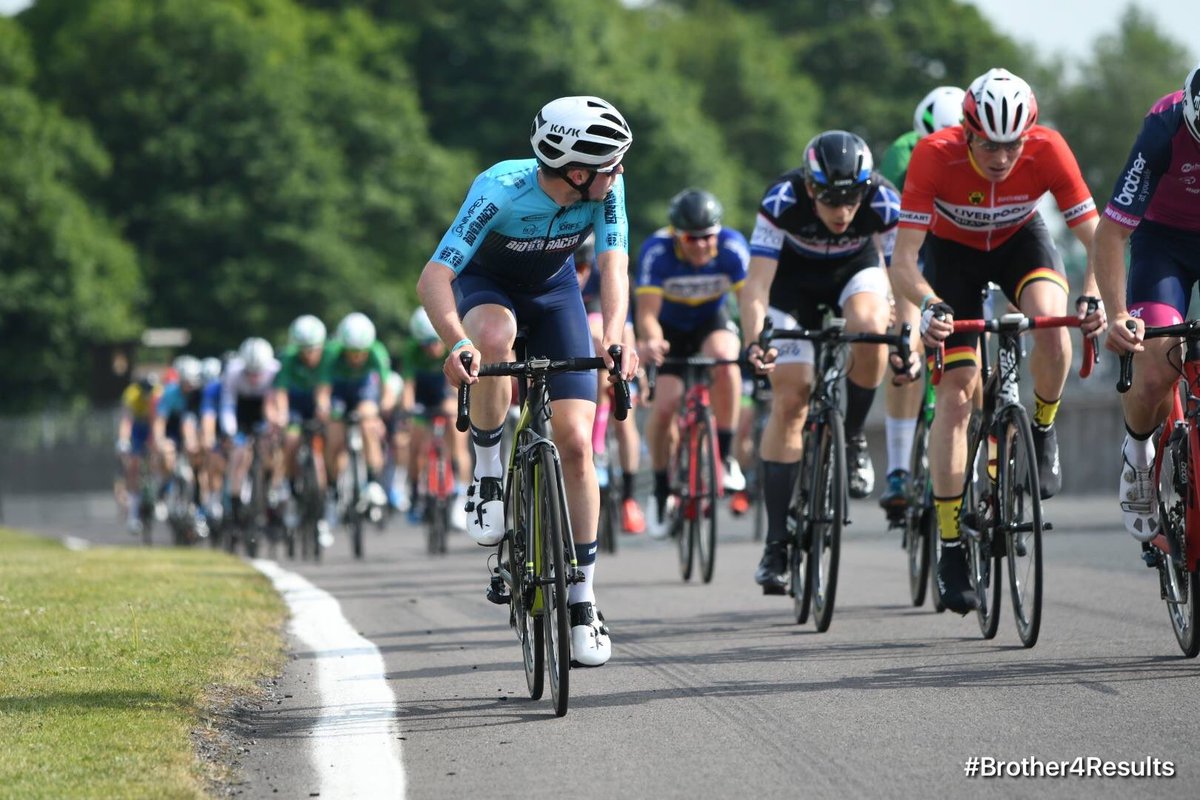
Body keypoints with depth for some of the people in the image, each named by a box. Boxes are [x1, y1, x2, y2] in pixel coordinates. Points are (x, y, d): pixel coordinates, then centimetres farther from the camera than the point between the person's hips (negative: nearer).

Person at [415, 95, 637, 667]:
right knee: (494, 338, -41)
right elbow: (432, 280, -41)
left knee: (576, 444, -8)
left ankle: (583, 598, 1)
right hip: (485, 285, -3)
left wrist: (614, 336, -52)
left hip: (553, 291, 3)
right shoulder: (501, 191, -37)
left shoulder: (606, 187, -26)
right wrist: (456, 343, -59)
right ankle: (487, 474, -18)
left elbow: (613, 265, -32)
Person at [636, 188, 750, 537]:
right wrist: (650, 341, -57)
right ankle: (661, 488, 6)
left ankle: (725, 456, -20)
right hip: (670, 328, 0)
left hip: (711, 321, 0)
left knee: (723, 358, -34)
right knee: (665, 404, -18)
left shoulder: (731, 247, -27)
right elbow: (647, 311, -35)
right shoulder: (657, 252, -30)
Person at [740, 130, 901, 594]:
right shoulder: (782, 201, -34)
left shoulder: (884, 203, -31)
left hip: (856, 269, 1)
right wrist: (754, 341, -52)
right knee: (789, 401, -10)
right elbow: (757, 284, -36)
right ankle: (777, 543, -4)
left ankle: (853, 438, -8)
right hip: (794, 280, -1)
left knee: (870, 328, -35)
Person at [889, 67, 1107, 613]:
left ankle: (1042, 435, -3)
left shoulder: (1047, 151, -31)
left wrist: (1092, 296, -46)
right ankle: (951, 549, -1)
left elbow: (1098, 240, -27)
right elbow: (903, 260, -34)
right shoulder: (934, 156, -34)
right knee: (955, 394, -9)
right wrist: (929, 306, -54)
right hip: (953, 251, -1)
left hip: (1020, 241, 1)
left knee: (1051, 323, -33)